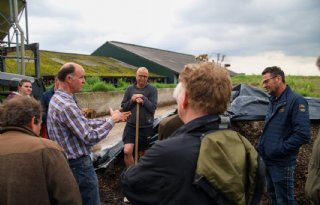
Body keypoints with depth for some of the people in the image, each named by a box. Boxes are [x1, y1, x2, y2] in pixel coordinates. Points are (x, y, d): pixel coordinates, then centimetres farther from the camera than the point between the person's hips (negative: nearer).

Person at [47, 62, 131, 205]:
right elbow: (91, 137, -27)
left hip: (67, 161, 10)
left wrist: (111, 119, 5)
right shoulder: (67, 106, -27)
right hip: (78, 164, -10)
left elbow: (84, 123, 8)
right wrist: (112, 120, -14)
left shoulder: (57, 99, 6)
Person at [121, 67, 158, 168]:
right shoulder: (129, 89, 3)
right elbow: (123, 107, 2)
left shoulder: (152, 89, -5)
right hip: (131, 125, 1)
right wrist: (132, 100, -14)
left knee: (143, 153, 13)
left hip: (146, 127, -1)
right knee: (127, 151, -10)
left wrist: (143, 99, -21)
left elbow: (153, 108, -11)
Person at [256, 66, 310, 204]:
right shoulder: (273, 101, 10)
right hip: (267, 160, 8)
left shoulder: (296, 101, -16)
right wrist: (261, 145, 8)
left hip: (282, 163, -8)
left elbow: (303, 135, -24)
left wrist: (279, 150, -19)